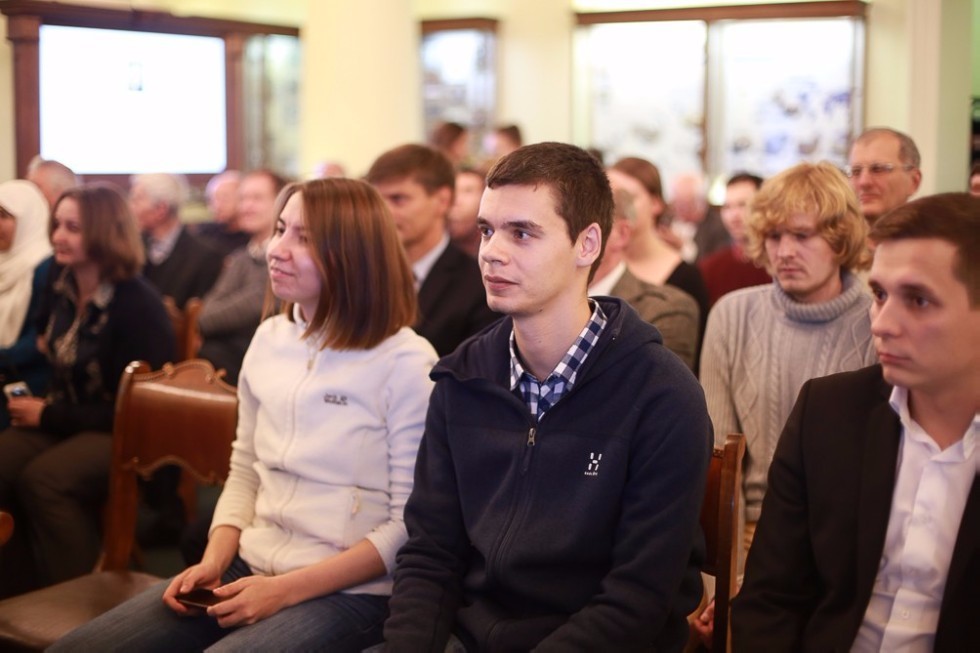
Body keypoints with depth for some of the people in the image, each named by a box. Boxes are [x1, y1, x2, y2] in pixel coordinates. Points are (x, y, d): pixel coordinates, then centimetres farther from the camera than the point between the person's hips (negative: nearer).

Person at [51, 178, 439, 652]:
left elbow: (412, 525, -12)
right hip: (249, 568, 6)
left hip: (349, 592, -6)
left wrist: (286, 589, -15)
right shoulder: (268, 340, 9)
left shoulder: (406, 362, -11)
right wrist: (214, 561, 0)